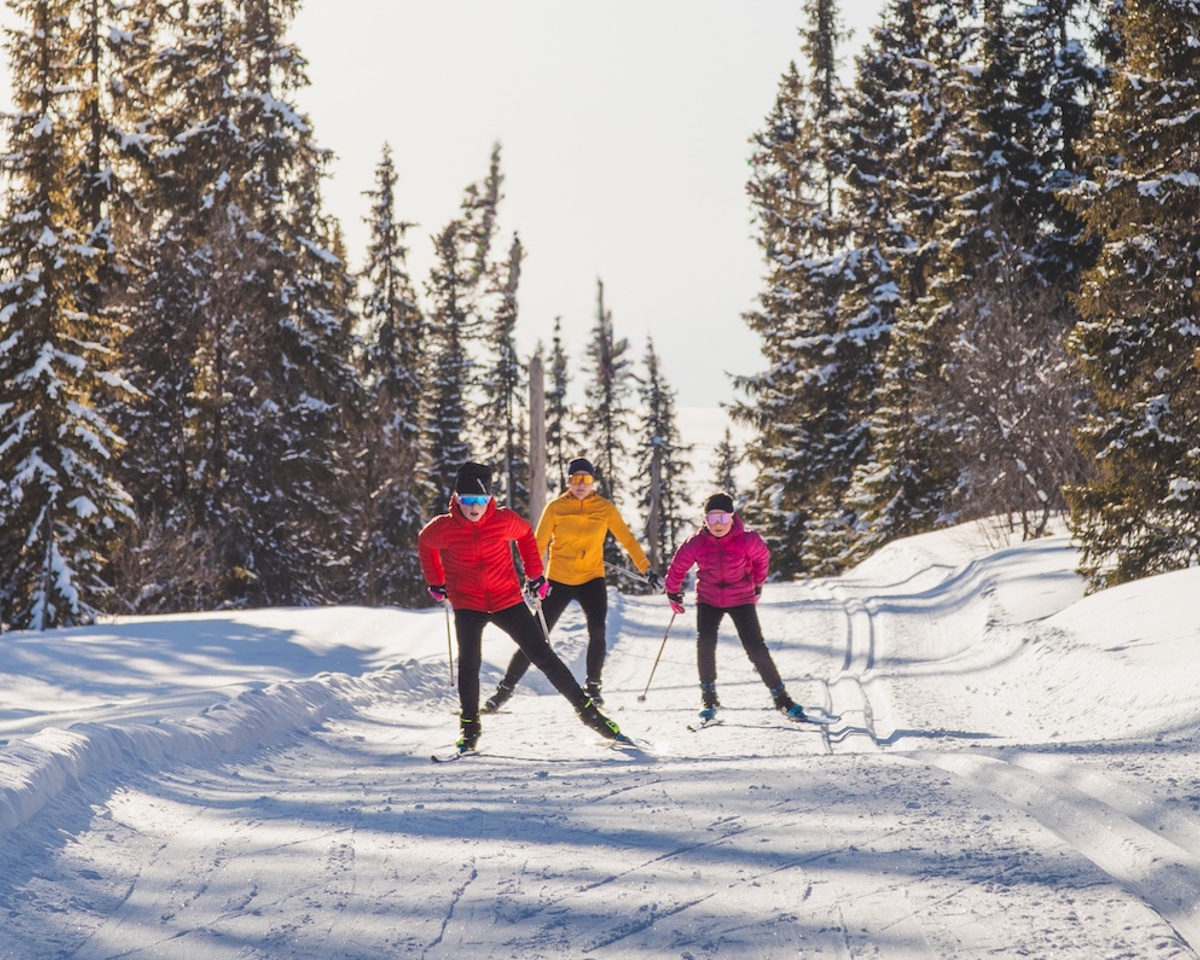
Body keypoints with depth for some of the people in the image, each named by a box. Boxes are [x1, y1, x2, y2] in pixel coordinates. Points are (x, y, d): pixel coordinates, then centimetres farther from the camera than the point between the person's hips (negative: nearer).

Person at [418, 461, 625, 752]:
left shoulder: (505, 520, -11)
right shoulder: (442, 528, -12)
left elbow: (526, 534, 11)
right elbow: (424, 544, 12)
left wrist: (534, 575, 10)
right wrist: (435, 581, 15)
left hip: (507, 600, 1)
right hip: (467, 606, 0)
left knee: (544, 657, 0)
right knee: (469, 665, -15)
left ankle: (587, 710, 9)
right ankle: (469, 729, 4)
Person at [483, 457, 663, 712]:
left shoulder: (605, 508, -1)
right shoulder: (555, 508, -4)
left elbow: (627, 540, -1)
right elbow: (539, 545, -6)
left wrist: (648, 571, -8)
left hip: (591, 579, 1)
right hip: (559, 581, -1)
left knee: (597, 631, -21)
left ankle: (592, 686, -3)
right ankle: (505, 689, 8)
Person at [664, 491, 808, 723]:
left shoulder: (748, 541, -19)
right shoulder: (695, 544, -17)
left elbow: (762, 558, 3)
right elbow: (677, 568, 1)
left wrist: (757, 587, 15)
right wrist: (673, 594, 13)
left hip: (741, 599, -1)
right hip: (708, 600, 1)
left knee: (756, 648, -10)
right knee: (705, 642, -19)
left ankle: (781, 697, 2)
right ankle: (709, 698, -3)